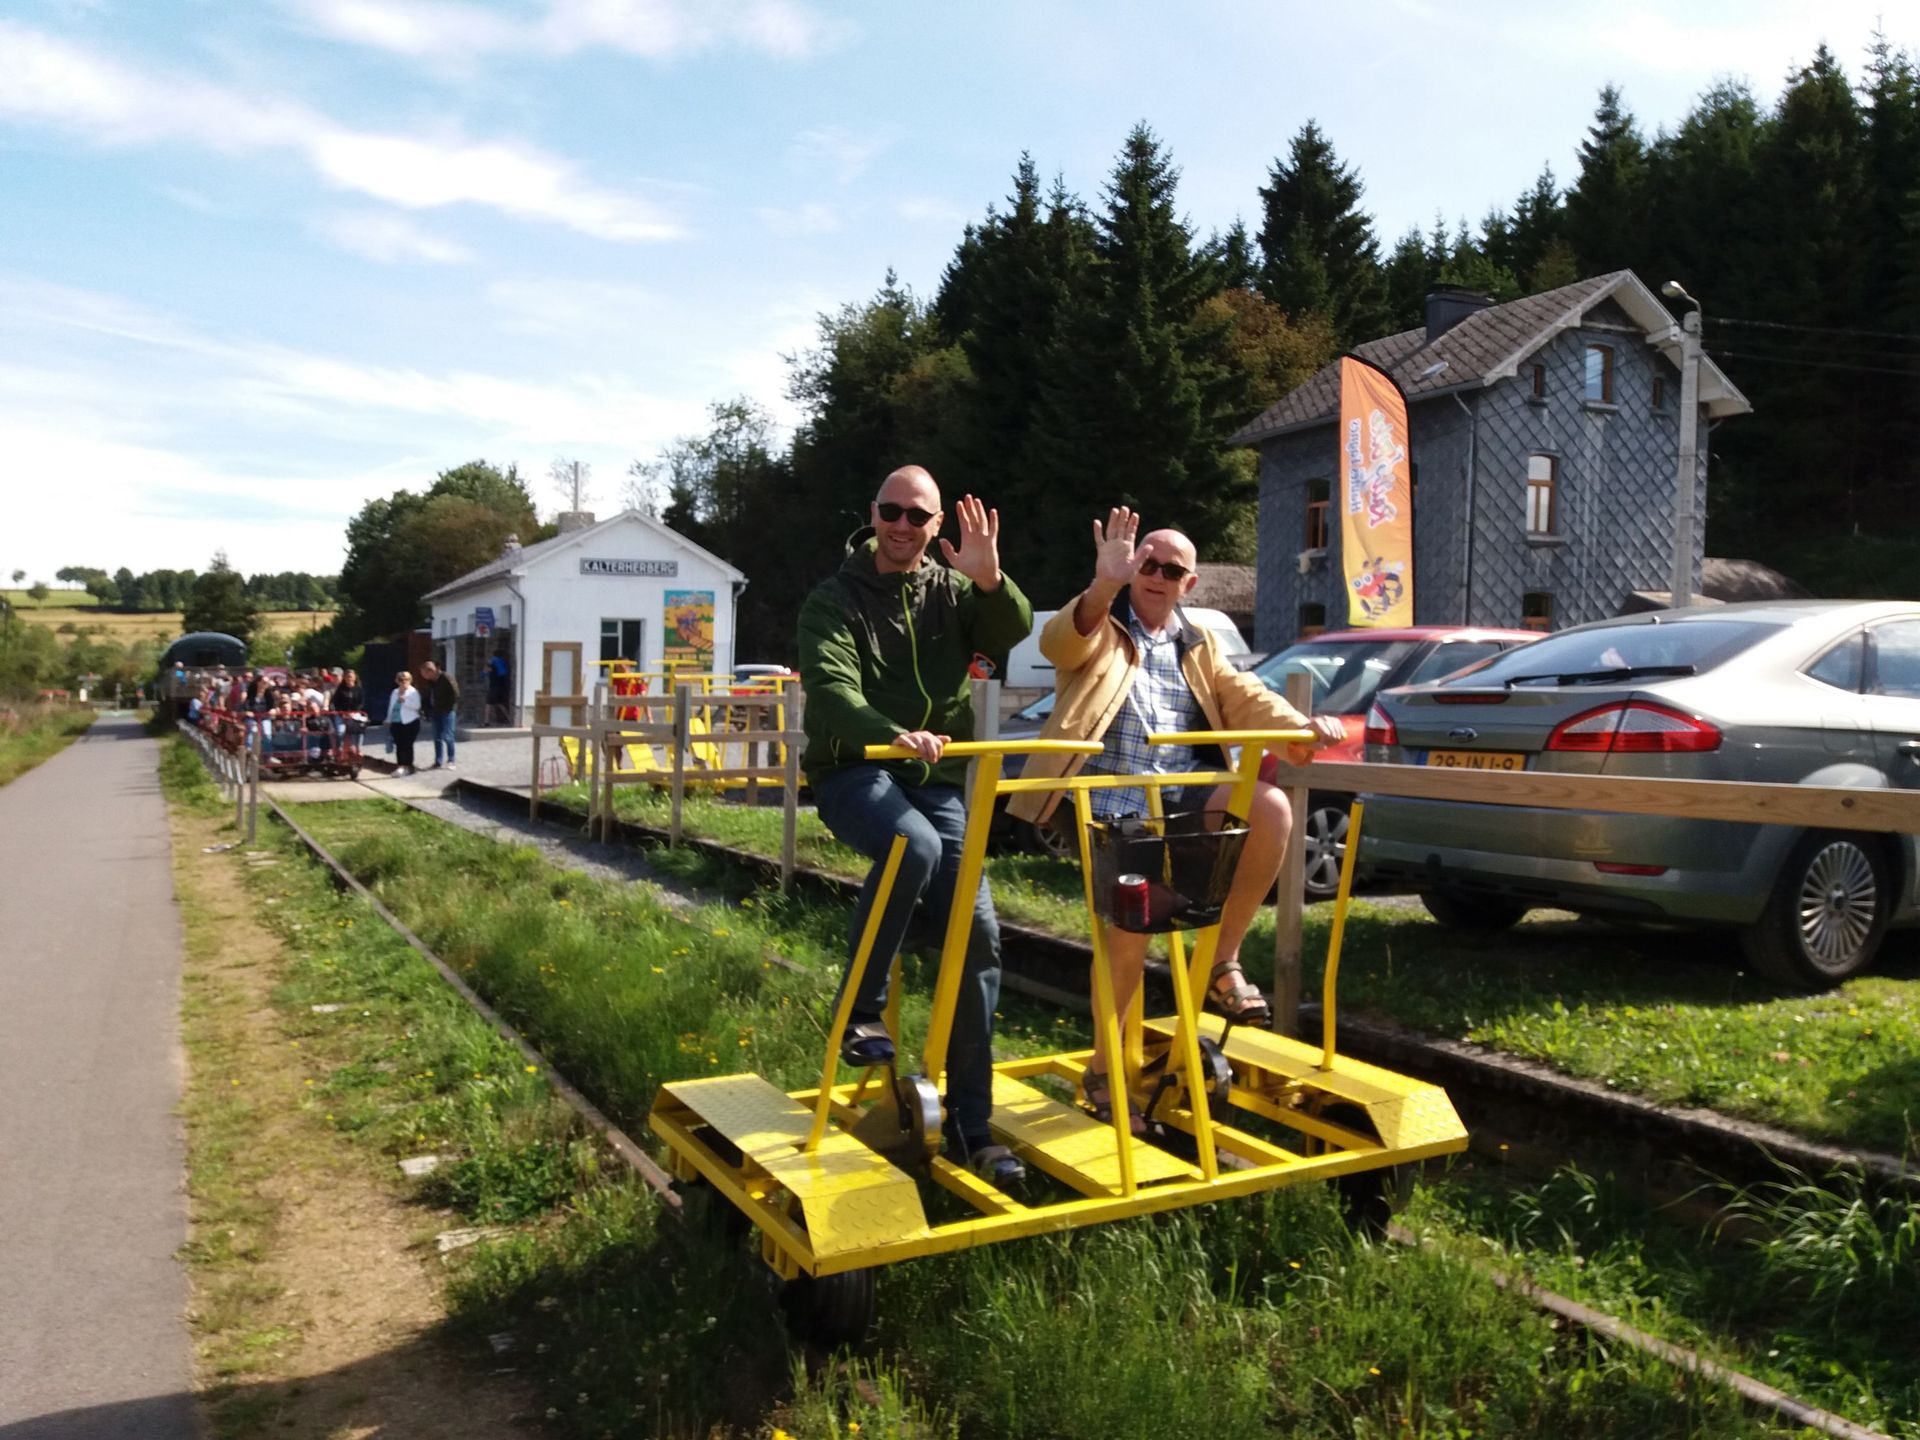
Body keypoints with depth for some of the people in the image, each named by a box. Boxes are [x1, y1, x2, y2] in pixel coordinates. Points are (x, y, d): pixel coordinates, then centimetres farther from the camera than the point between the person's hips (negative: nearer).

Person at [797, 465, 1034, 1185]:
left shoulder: (951, 590, 10)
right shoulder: (833, 602, -1)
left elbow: (1011, 633, -8)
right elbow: (831, 691, -19)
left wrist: (990, 580, -28)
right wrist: (892, 734, -38)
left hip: (935, 779, 4)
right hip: (855, 771, -4)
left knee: (977, 932, -7)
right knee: (913, 844, -37)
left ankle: (970, 1124, 3)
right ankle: (861, 1009, -15)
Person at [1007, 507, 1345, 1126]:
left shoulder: (1198, 648, 25)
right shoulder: (1099, 629, 10)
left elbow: (1245, 699, 11)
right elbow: (1061, 643, -14)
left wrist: (1302, 725, -10)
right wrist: (1104, 585, -33)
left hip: (1184, 793, 4)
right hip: (1111, 797, -4)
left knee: (1271, 807, -24)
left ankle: (1222, 963, -8)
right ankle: (1103, 1070, 0)